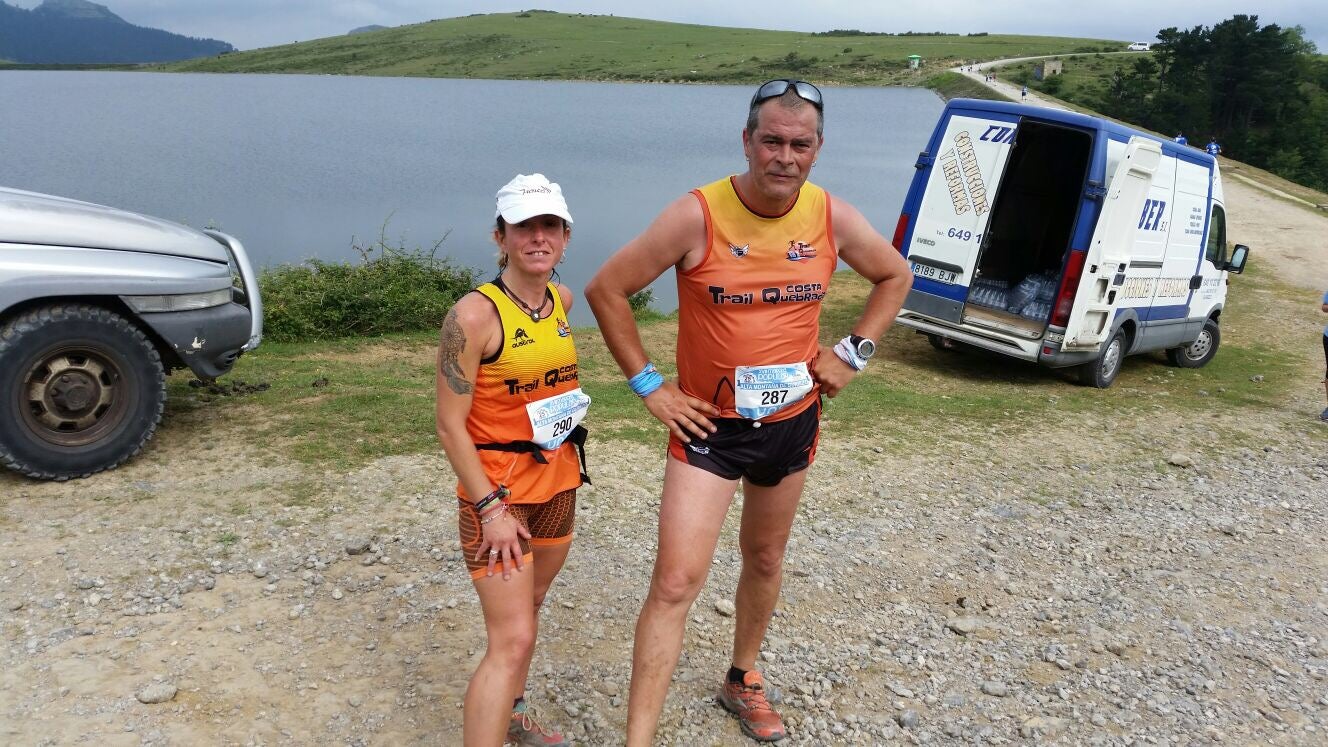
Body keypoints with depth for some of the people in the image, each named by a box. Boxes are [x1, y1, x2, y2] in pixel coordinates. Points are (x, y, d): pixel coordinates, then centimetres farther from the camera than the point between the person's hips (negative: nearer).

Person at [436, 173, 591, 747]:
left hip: (557, 481, 7)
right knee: (513, 639, -9)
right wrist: (490, 509, -19)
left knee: (529, 606, 22)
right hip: (497, 489, -7)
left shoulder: (563, 300, 2)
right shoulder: (474, 314, -19)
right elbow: (450, 424, -17)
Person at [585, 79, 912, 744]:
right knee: (676, 580, -11)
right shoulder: (698, 215, -19)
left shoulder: (833, 219, -7)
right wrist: (647, 384, -14)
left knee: (765, 558, 21)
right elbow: (606, 290, -13)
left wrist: (852, 352, 2)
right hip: (708, 423, -4)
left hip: (793, 420, 4)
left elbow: (895, 276, 12)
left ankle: (743, 679, 46)